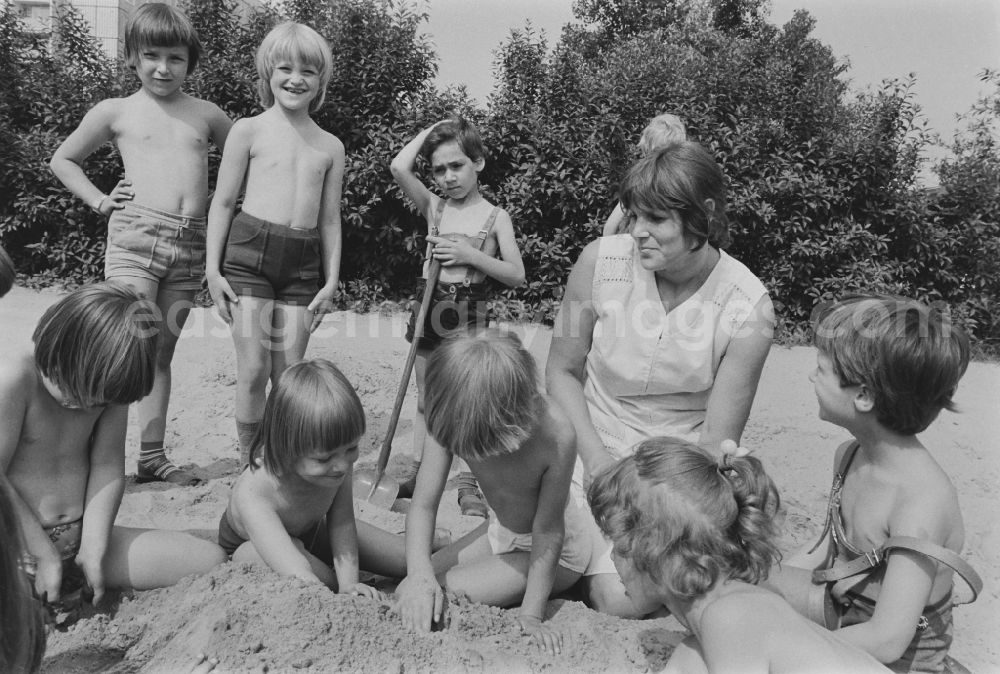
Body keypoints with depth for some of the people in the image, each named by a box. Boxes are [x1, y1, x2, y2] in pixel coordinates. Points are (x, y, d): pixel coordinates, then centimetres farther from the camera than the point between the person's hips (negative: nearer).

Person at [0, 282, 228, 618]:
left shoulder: (110, 387, -1)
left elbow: (108, 467, -1)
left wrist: (93, 550, -10)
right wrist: (45, 555, -12)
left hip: (82, 537, 5)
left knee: (210, 560, -11)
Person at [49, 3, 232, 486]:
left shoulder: (207, 115, 13)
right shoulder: (116, 111, 9)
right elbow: (62, 160, 18)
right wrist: (100, 200, 5)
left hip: (190, 243, 3)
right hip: (135, 234, -2)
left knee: (162, 351, 8)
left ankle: (152, 455, 14)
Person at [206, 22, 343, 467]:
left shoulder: (331, 146, 13)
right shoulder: (249, 130, 5)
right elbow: (223, 202, 5)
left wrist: (332, 280, 7)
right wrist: (212, 269, -2)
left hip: (303, 263, 3)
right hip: (250, 251, -2)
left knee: (289, 374, 3)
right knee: (253, 370, -5)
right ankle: (248, 460, 13)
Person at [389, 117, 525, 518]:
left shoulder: (495, 217, -1)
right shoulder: (433, 207, 4)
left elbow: (516, 276, -6)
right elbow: (399, 168, -13)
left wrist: (470, 254, -16)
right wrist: (432, 130, -2)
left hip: (469, 311, -2)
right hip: (430, 306, 3)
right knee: (426, 399, 12)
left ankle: (466, 482, 10)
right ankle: (417, 472, 25)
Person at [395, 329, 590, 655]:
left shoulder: (555, 435, -37)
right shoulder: (452, 421, -26)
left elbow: (548, 532, -26)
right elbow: (423, 505, -21)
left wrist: (531, 614, -24)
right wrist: (420, 575, -37)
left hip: (558, 550, -5)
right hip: (499, 531, 5)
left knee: (450, 594, -18)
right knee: (407, 593, -1)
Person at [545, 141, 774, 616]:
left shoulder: (747, 310, -17)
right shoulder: (601, 261, -14)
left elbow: (716, 443, -10)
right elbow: (562, 370, -2)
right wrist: (596, 457, -12)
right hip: (589, 451, 2)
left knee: (623, 599, -17)